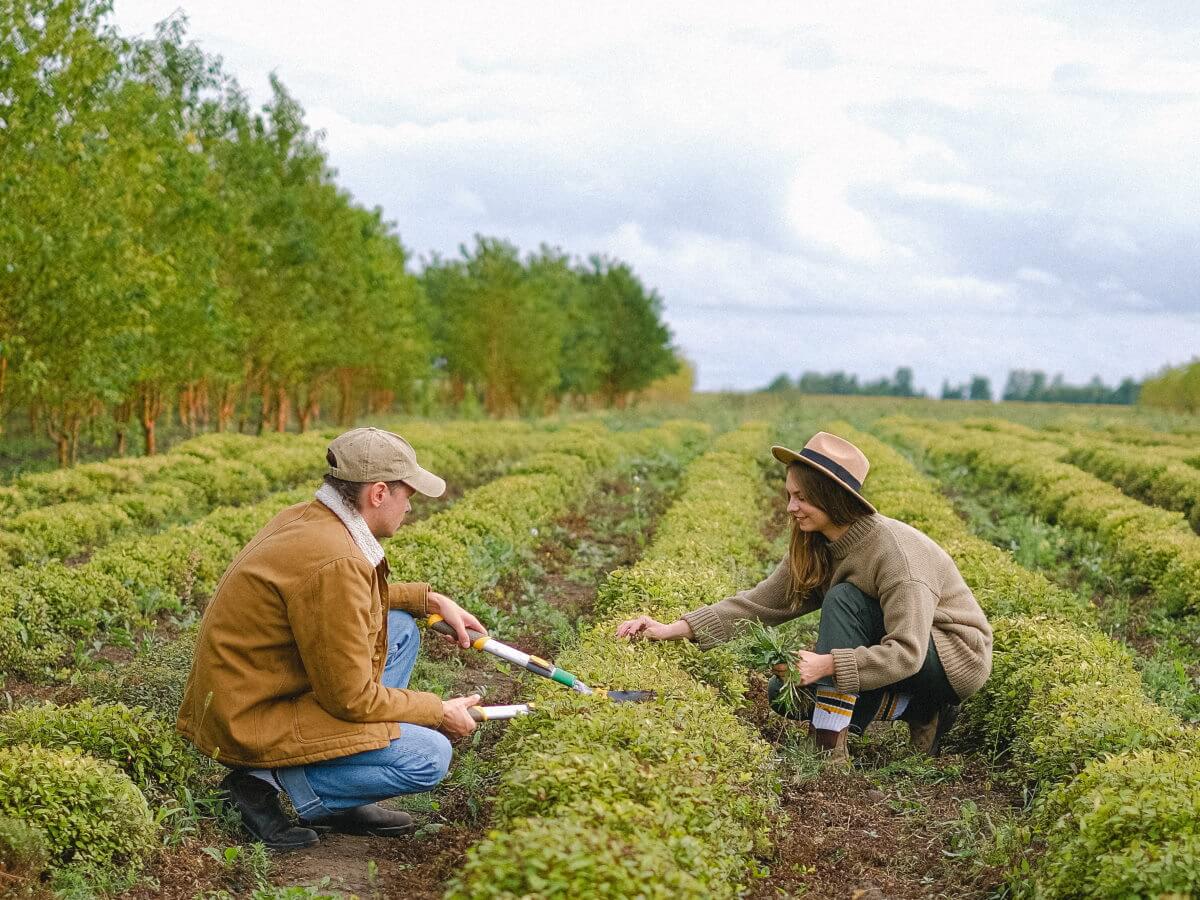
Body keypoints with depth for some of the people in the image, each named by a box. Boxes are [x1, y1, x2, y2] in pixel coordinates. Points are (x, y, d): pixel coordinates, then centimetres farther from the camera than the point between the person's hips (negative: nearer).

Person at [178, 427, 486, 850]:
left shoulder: (304, 517, 3)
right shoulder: (333, 561, -26)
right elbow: (351, 700, -20)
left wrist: (430, 599, 17)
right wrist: (440, 712, -7)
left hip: (246, 691, 10)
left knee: (400, 629, 15)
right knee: (429, 756, -15)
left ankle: (343, 805, 11)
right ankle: (269, 779, -6)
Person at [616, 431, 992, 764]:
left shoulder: (894, 551, -29)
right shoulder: (815, 549, -4)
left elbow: (906, 653, -34)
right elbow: (759, 602, -7)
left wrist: (826, 664, -43)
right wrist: (673, 630, -17)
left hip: (957, 658, -8)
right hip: (894, 645, 8)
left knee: (843, 599, -28)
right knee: (784, 693, -2)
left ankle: (830, 746, -26)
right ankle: (916, 708, 2)